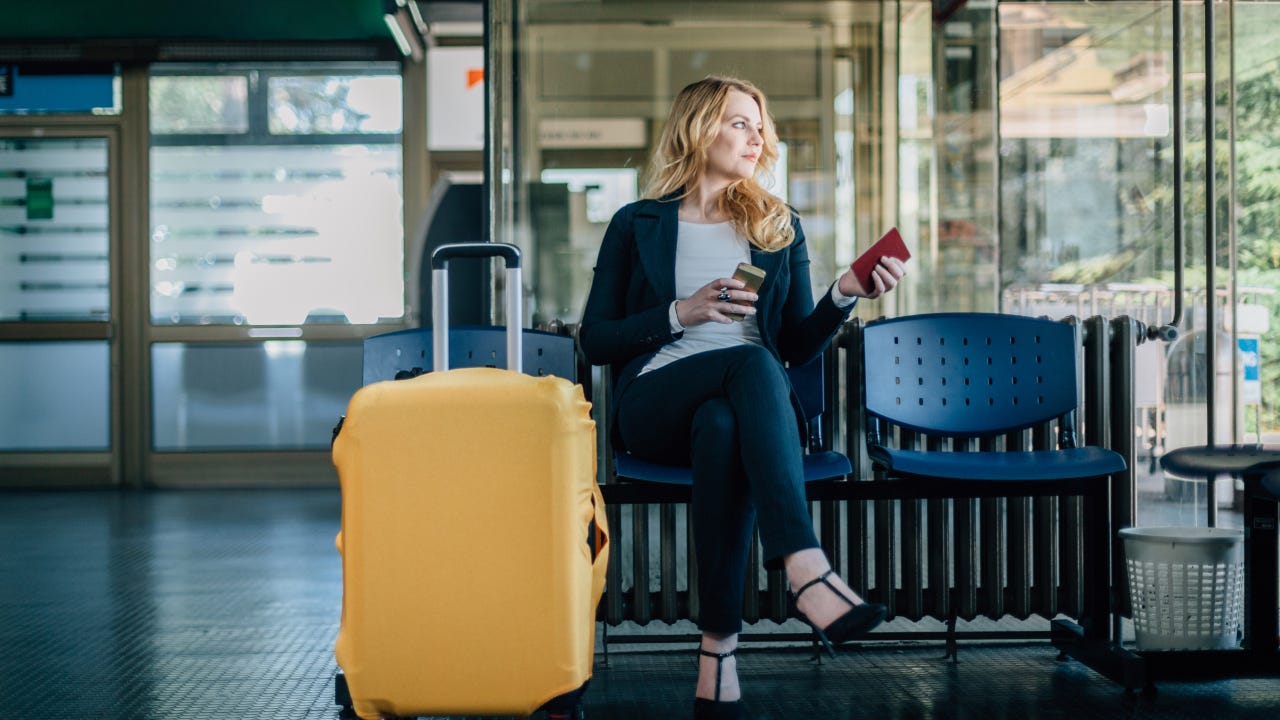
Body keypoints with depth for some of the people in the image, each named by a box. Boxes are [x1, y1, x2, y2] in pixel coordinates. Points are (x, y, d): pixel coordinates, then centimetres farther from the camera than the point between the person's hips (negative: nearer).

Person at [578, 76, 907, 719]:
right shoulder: (638, 225, 14)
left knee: (723, 427, -38)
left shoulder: (780, 228, 22)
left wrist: (845, 295, -4)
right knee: (752, 362, -36)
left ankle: (719, 647, -44)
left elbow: (798, 346, 14)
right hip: (655, 408, -2)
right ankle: (807, 570, -51)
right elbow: (594, 340, 6)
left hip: (740, 403, 2)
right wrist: (682, 313, -7)